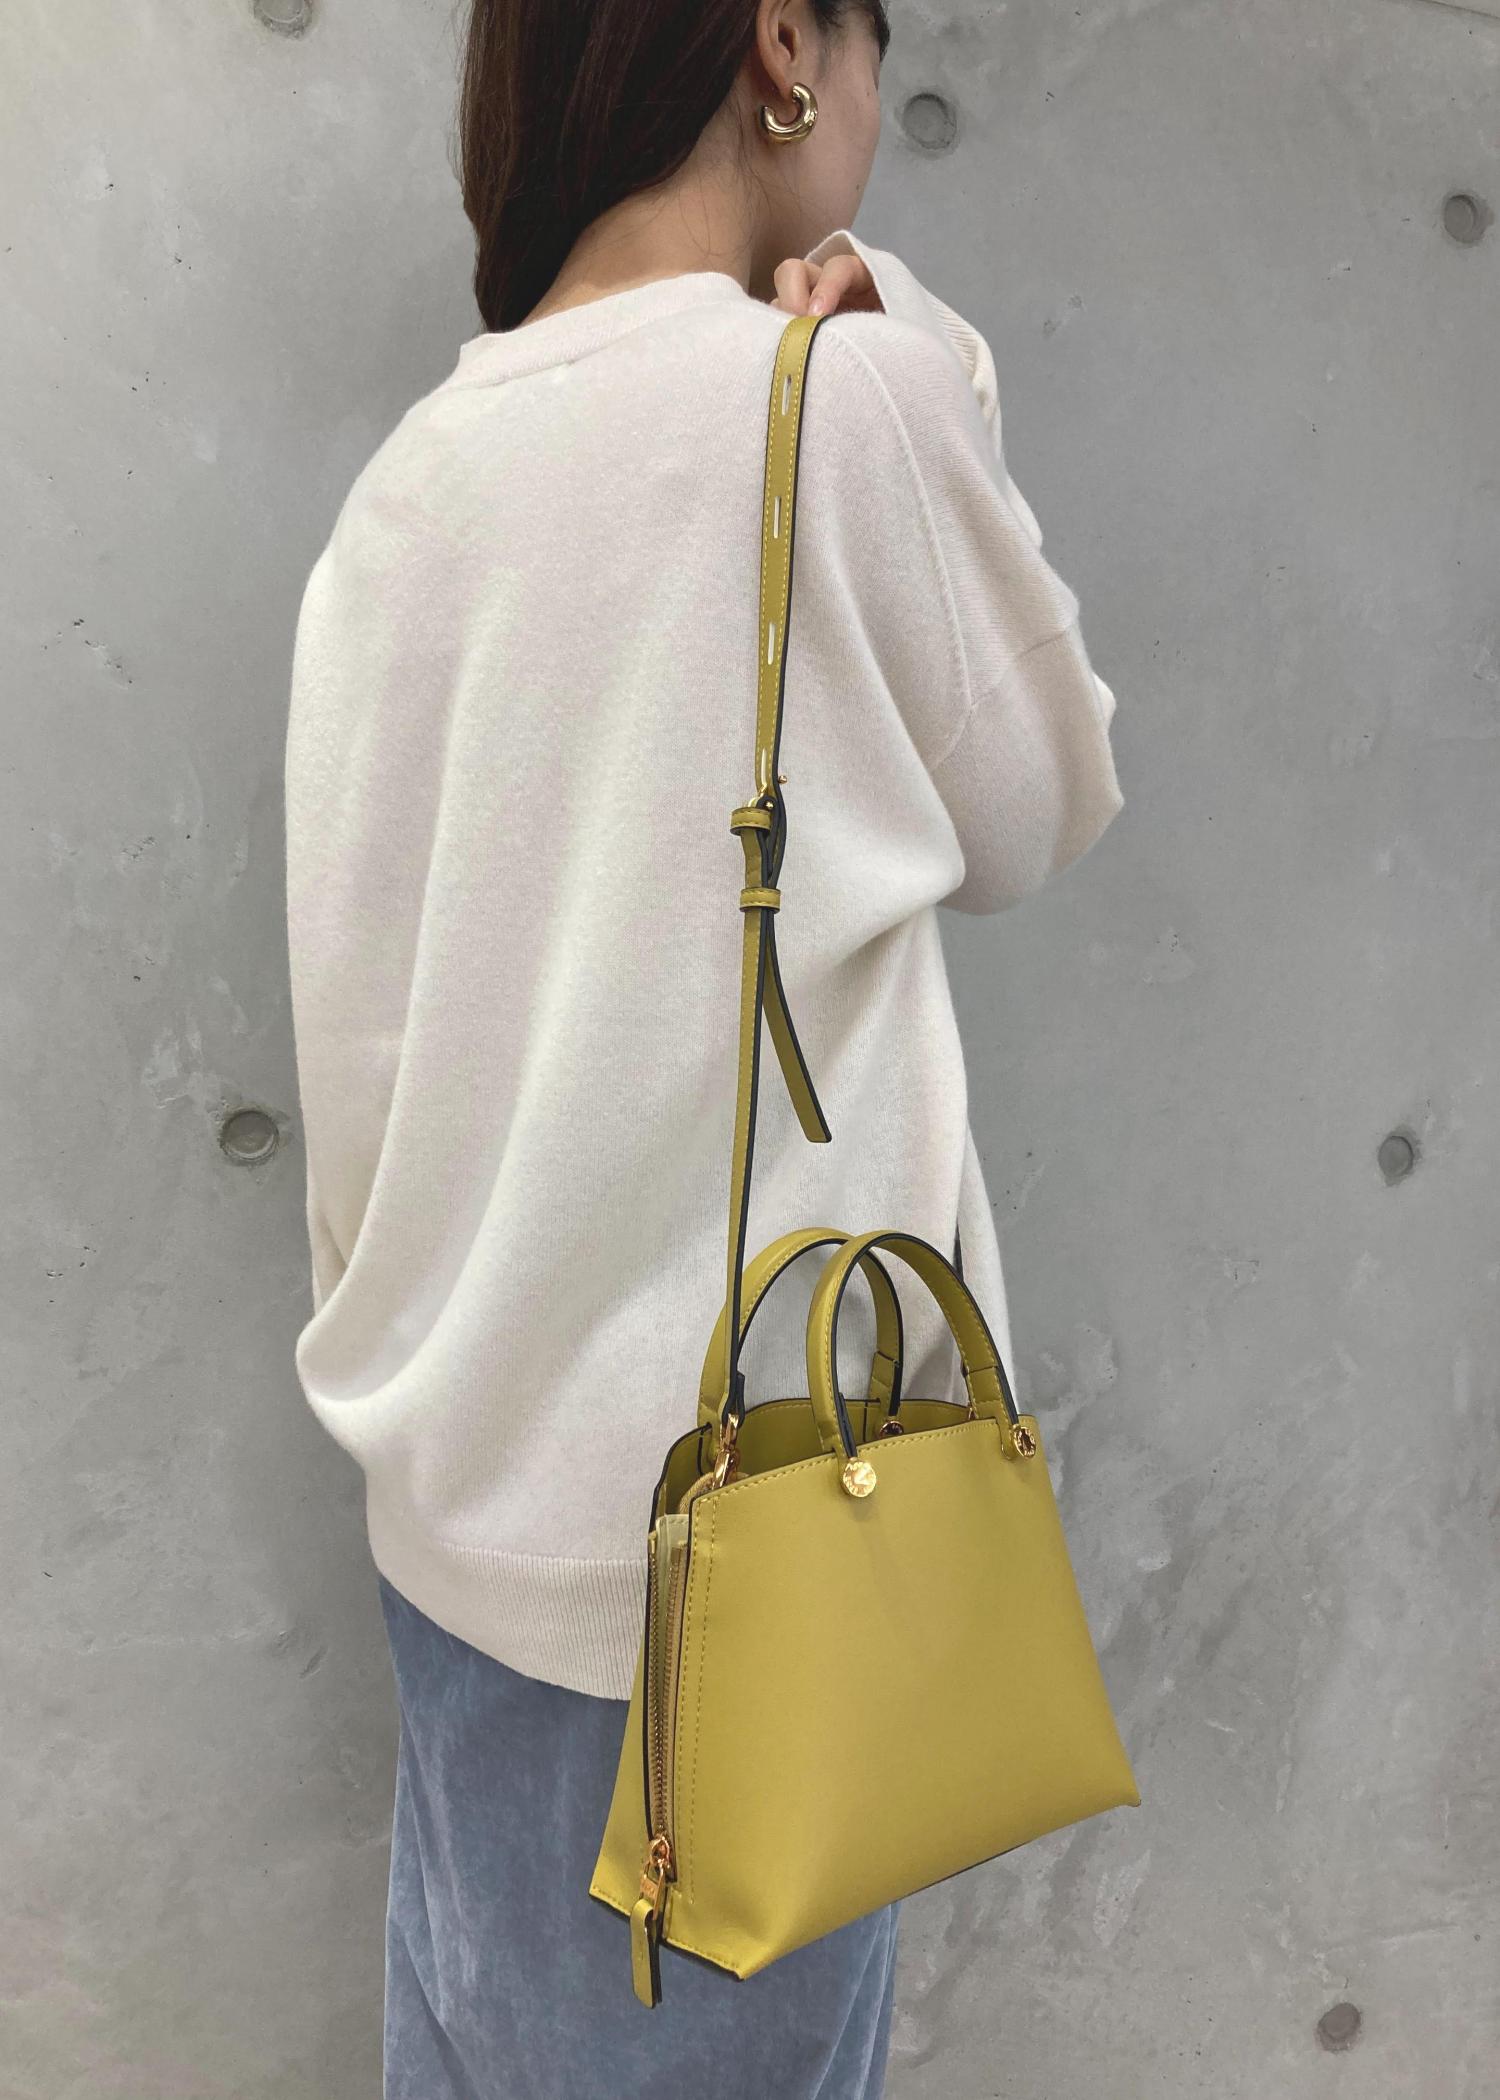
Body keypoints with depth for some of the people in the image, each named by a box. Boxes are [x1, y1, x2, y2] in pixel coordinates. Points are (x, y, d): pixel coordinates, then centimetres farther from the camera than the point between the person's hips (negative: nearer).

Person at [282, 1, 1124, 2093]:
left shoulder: (415, 470, 0)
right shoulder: (855, 392, -15)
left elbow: (356, 1004, 3)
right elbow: (1033, 811, 0)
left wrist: (406, 1345, 16)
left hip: (459, 1473, 5)